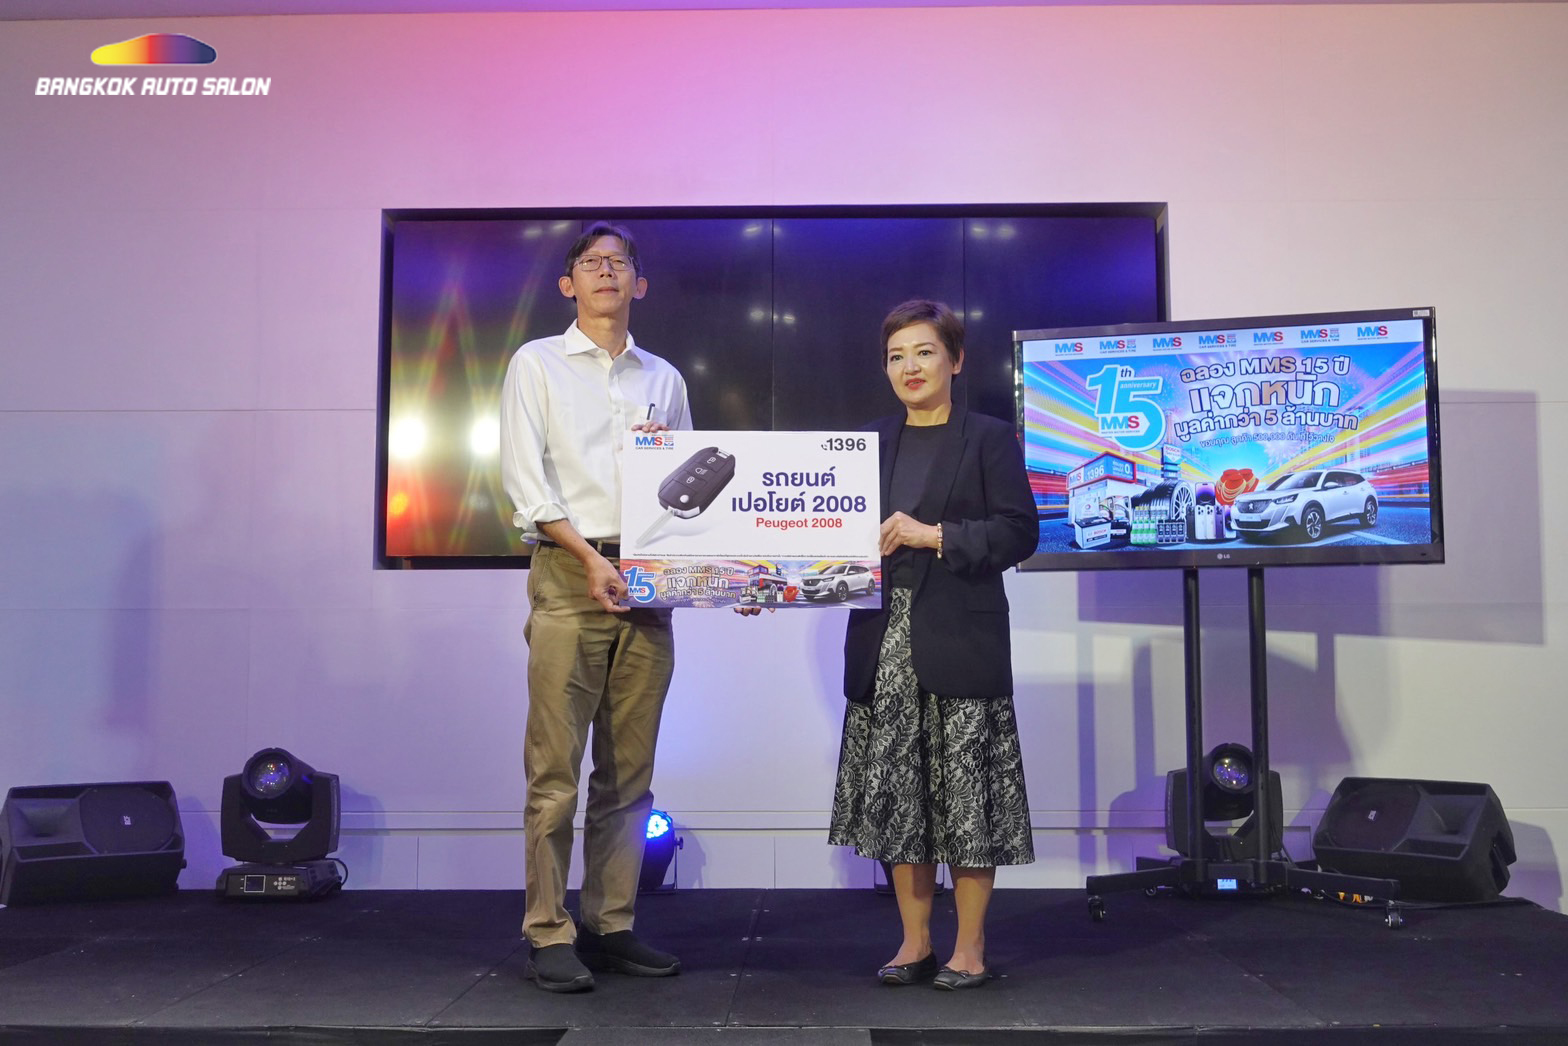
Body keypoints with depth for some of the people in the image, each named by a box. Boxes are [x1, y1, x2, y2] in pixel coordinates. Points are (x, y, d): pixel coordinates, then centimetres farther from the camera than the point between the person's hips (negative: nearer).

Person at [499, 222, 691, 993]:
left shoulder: (664, 379, 19)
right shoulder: (537, 364, 8)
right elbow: (525, 480, -2)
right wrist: (590, 557, -12)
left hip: (647, 578, 4)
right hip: (568, 574, -4)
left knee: (629, 769, 5)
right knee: (556, 766, -6)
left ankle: (611, 927, 12)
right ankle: (549, 936, 0)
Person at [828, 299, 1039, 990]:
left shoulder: (989, 439, 2)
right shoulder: (871, 444, 15)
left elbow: (1019, 532, -5)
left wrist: (935, 535, -15)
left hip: (959, 641, -4)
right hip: (884, 641, 4)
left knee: (965, 790, 0)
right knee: (893, 789, 7)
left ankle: (970, 947, 13)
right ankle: (914, 941, 19)